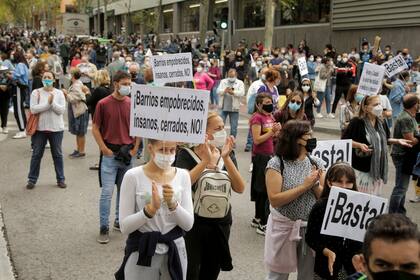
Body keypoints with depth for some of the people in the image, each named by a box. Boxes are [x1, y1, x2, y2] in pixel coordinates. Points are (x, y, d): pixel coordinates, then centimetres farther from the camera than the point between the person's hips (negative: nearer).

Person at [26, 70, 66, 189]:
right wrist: (48, 103, -18)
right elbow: (33, 109, -13)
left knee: (58, 154, 10)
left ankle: (60, 179, 19)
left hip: (56, 128, 1)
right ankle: (32, 179, 18)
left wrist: (53, 102, -22)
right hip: (40, 128, 0)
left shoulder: (59, 93, 0)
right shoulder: (36, 92, -2)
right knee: (36, 155, 7)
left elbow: (61, 110, -8)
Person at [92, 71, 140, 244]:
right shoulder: (103, 104, -6)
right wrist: (104, 149, -10)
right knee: (107, 192, -4)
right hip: (110, 154, -4)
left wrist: (135, 149, 2)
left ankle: (119, 221, 30)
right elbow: (95, 128, -3)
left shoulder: (132, 104, 3)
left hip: (127, 154, 4)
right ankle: (104, 228, 6)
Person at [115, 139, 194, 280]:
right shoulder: (133, 176, -11)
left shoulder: (183, 175, -2)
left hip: (174, 252, 3)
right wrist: (151, 208, -25)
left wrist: (172, 204, -21)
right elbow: (124, 227, -12)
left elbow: (188, 224, -5)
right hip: (141, 254, -3)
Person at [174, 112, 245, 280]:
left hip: (221, 223, 4)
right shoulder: (187, 154, -9)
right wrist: (206, 160, -27)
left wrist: (225, 158, -20)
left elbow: (239, 189, -10)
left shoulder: (227, 154, 1)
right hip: (193, 223, -4)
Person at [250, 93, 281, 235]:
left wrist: (277, 131, -1)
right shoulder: (257, 118, -14)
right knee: (263, 190, -5)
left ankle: (258, 219, 29)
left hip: (270, 155, 8)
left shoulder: (270, 116, 11)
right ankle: (263, 224, 2)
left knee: (261, 189, 17)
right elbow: (257, 140, -20)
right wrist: (272, 131, -23)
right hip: (260, 156, -8)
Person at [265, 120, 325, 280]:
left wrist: (315, 184, -17)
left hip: (311, 227, 4)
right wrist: (304, 186, -20)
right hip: (284, 227, -4)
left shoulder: (316, 163, 1)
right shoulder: (277, 163, -12)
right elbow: (274, 200, -19)